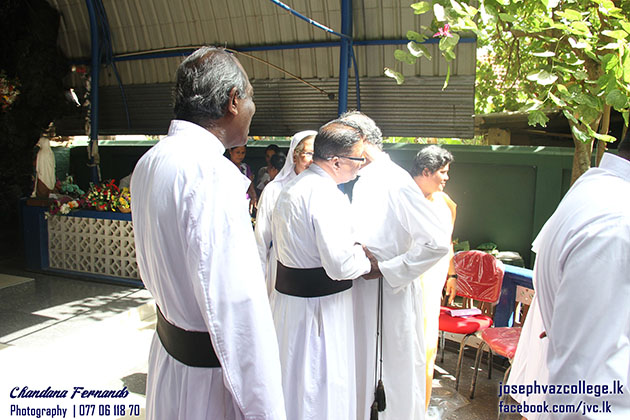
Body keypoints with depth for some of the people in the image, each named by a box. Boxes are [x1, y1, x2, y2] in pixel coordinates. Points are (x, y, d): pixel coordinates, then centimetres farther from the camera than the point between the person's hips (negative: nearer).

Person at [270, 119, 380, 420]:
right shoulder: (326, 194, -21)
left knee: (293, 379, 22)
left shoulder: (292, 187, 11)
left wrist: (354, 249, 10)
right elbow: (340, 265, -26)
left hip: (286, 295, 10)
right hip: (319, 305, -9)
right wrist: (367, 264, -6)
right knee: (322, 389, 5)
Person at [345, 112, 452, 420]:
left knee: (394, 376, 7)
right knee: (364, 375, 20)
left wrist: (387, 270, -18)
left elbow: (437, 242, -24)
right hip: (363, 294, 8)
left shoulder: (395, 181, -18)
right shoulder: (362, 183, 11)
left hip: (390, 297, -8)